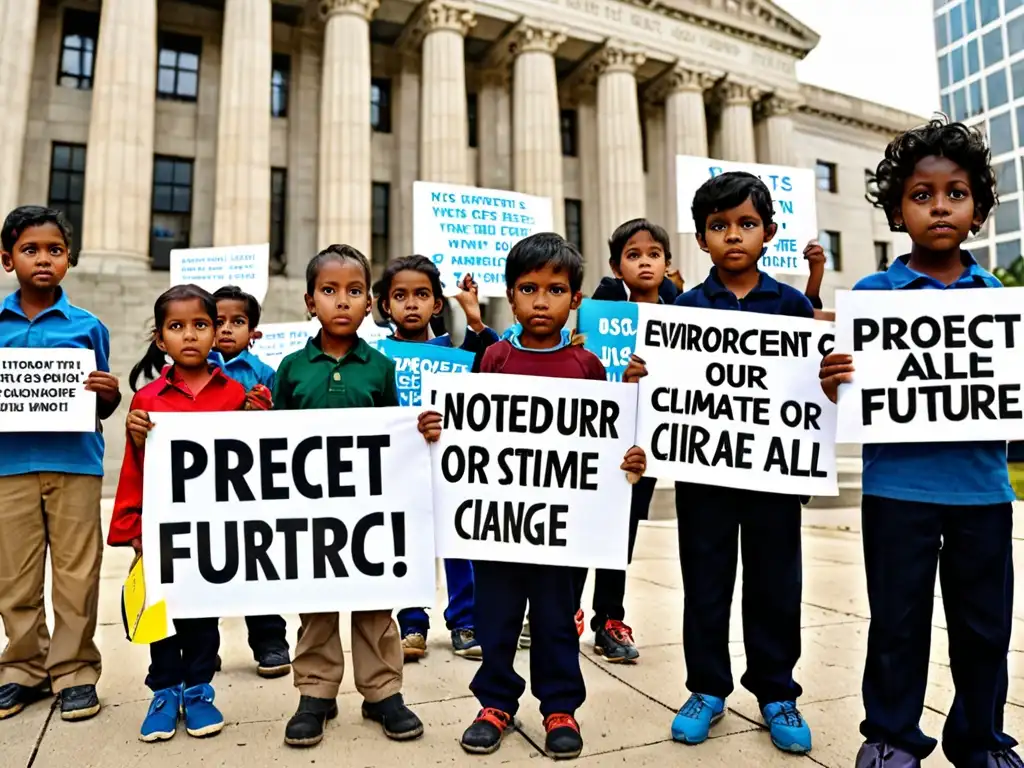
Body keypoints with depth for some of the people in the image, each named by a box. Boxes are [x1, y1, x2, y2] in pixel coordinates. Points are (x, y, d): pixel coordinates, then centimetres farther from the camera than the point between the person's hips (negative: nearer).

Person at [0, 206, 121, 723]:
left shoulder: (87, 326, 3)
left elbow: (102, 407, 6)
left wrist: (110, 395, -15)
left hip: (75, 464, -2)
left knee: (77, 575, 4)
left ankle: (74, 670, 18)